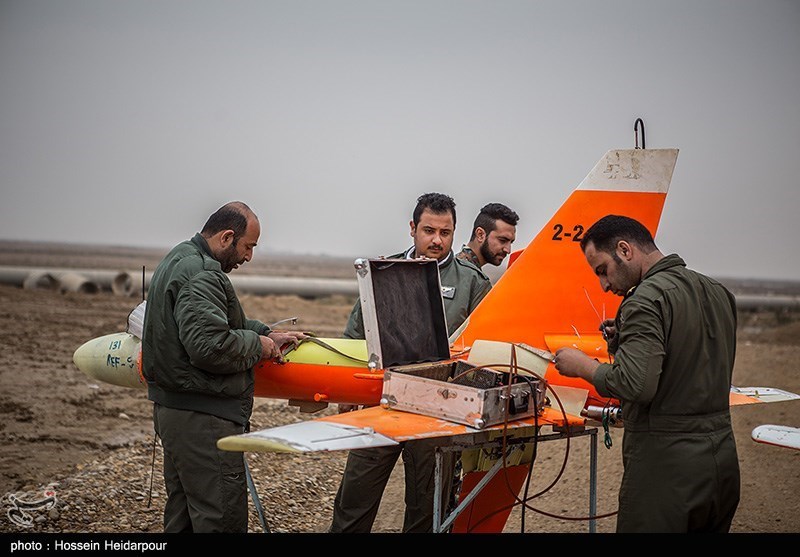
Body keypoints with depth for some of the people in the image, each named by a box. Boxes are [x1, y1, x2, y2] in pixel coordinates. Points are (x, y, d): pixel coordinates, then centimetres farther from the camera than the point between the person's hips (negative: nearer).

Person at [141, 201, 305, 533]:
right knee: (222, 519, -7)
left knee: (182, 514, 18)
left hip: (172, 411, 11)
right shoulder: (201, 275, -18)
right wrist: (258, 345, -11)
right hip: (202, 419, -11)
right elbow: (209, 346, -28)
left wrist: (267, 334, 13)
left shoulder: (180, 260, 16)